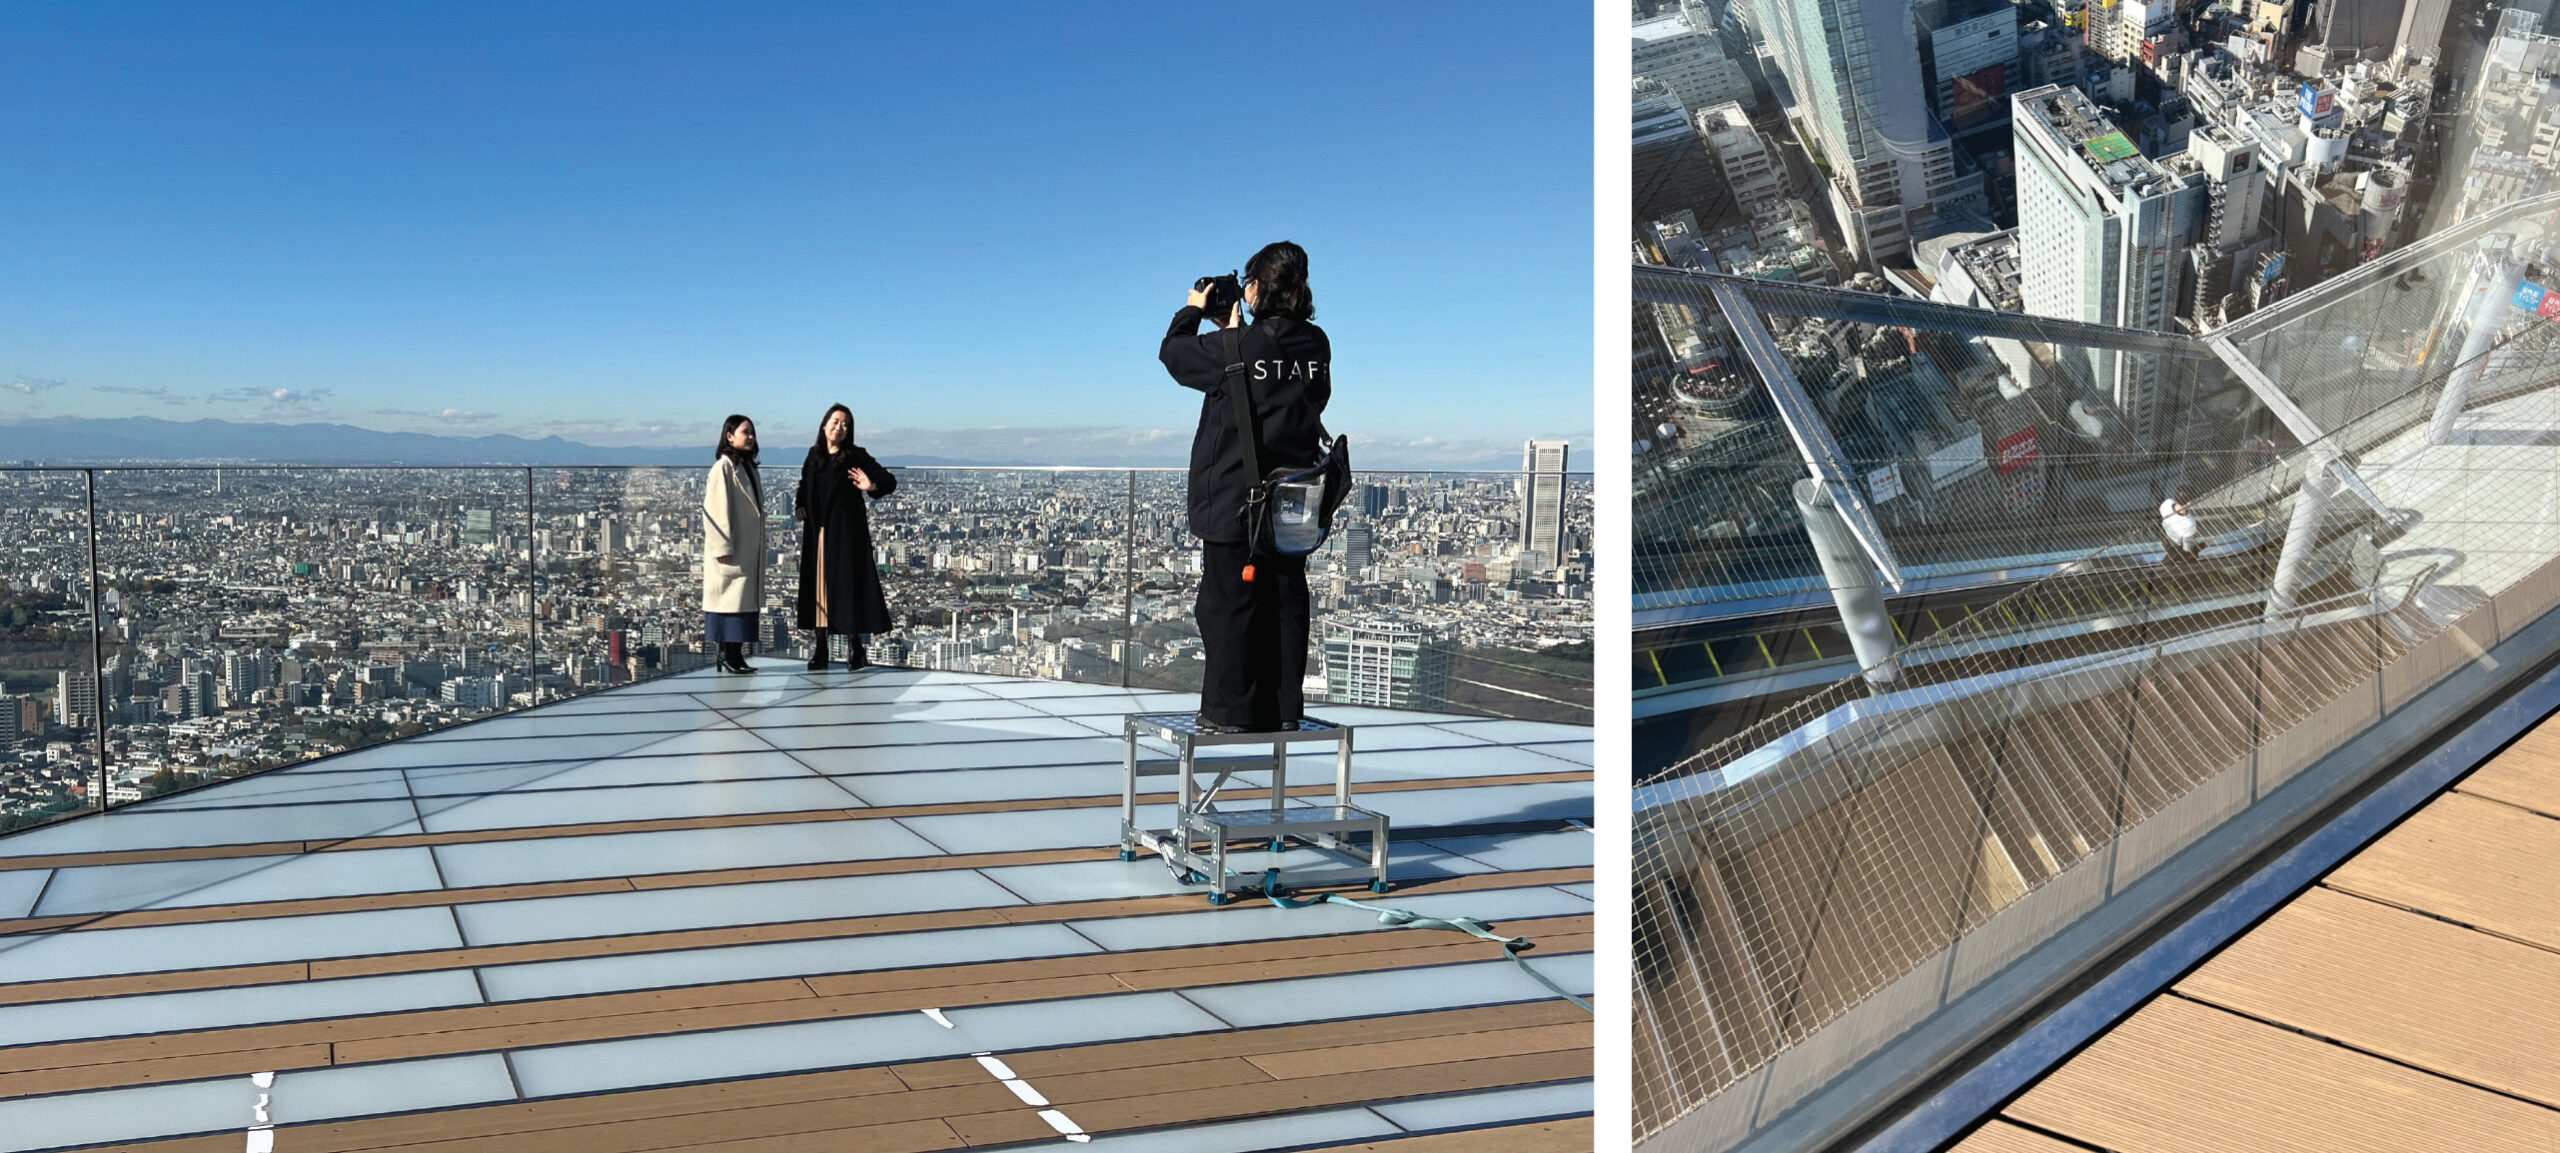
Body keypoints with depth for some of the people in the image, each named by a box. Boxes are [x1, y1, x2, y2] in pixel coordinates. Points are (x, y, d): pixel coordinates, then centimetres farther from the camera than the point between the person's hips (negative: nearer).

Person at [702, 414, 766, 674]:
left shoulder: (747, 466, 16)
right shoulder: (723, 467, -11)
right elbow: (715, 508, -16)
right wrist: (723, 547, -20)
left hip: (748, 550, 9)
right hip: (732, 551, -9)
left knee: (745, 601, 8)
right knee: (730, 598, -7)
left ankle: (735, 655, 11)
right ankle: (728, 655, -4)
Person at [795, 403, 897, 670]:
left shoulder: (856, 456, -3)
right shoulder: (814, 455, 10)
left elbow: (889, 481, -9)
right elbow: (804, 484, 26)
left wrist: (872, 486, -29)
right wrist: (800, 505, 9)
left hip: (846, 531, -4)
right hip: (817, 532, 4)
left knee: (849, 584, -4)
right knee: (817, 585, 4)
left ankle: (855, 648, 2)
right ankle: (818, 648, 9)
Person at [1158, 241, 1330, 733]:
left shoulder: (1235, 349, -14)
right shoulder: (1316, 345, 3)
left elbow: (1173, 352, 2)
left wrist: (1194, 311, 18)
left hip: (1235, 500, -5)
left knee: (1229, 602, 1)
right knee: (1286, 602, 9)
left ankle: (1231, 710, 4)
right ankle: (1284, 708, 14)